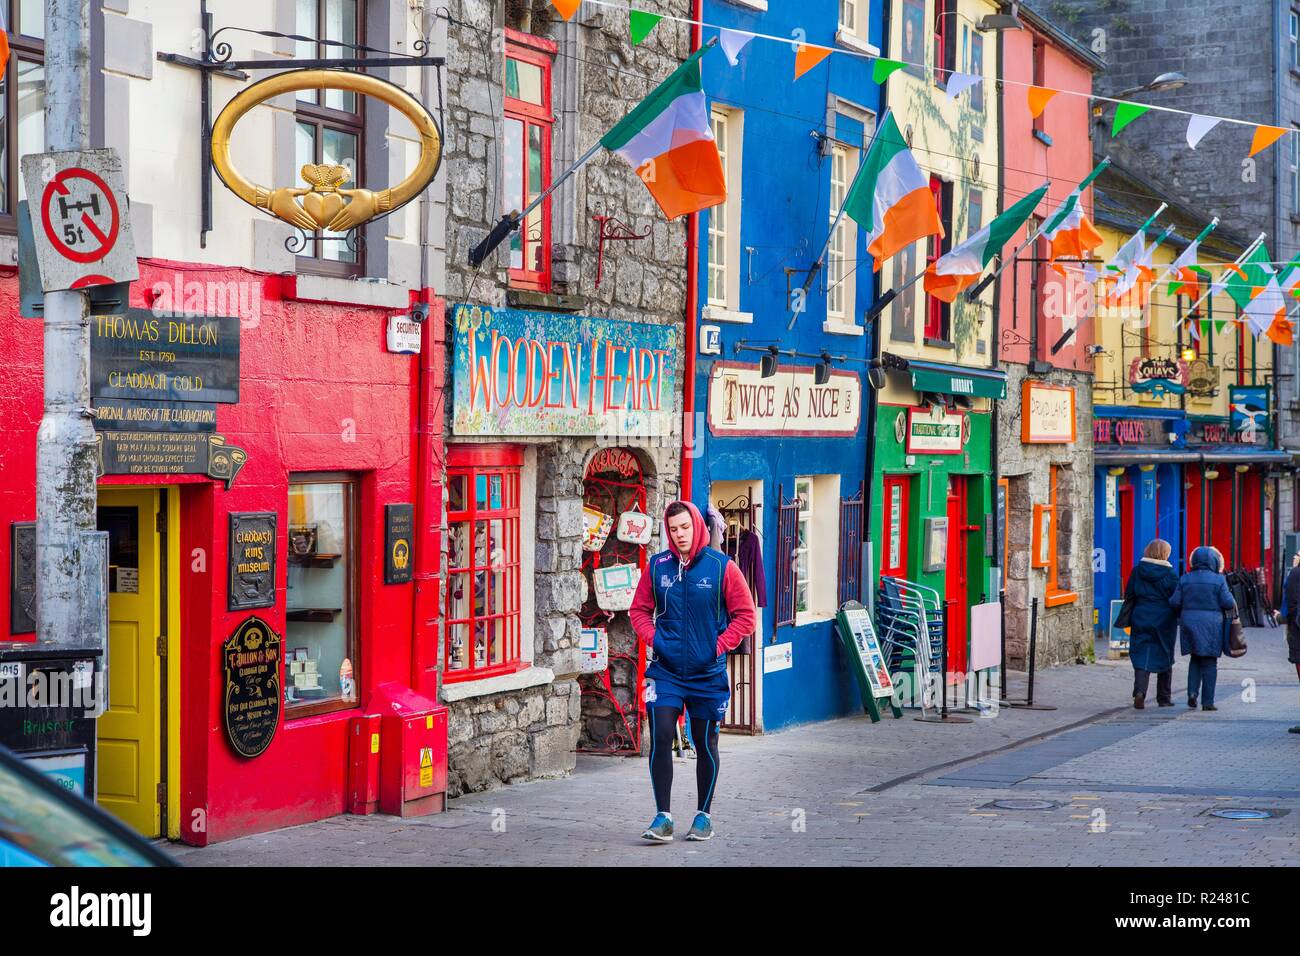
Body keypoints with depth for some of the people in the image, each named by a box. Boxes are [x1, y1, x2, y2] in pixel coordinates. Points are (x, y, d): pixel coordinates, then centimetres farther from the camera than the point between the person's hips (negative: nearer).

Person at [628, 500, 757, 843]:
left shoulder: (722, 567, -6)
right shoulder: (657, 566, 1)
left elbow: (745, 615, -2)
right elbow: (639, 609, 11)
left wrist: (719, 646, -11)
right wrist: (653, 638, -6)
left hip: (708, 673, -1)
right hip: (666, 671, 1)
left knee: (706, 744, 11)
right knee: (661, 738, -10)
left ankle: (704, 815, 25)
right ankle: (663, 817, -3)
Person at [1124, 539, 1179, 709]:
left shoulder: (1137, 571, 0)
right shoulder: (1169, 573, -7)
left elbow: (1129, 595, 4)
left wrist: (1129, 618, 15)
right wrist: (1179, 617, 10)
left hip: (1141, 619, 1)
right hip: (1164, 621, -1)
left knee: (1141, 656, 1)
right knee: (1164, 657, 12)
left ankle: (1139, 690, -22)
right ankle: (1164, 698, 19)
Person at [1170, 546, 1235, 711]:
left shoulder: (1185, 579, 2)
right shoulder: (1219, 580, -6)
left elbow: (1174, 602, -1)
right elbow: (1228, 603, -10)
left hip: (1190, 623, 3)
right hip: (1211, 624, -3)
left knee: (1195, 659, 19)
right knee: (1209, 663, 4)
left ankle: (1192, 692, 1)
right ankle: (1207, 701, 4)